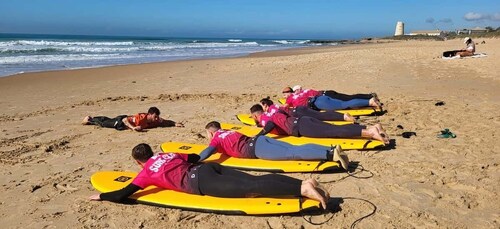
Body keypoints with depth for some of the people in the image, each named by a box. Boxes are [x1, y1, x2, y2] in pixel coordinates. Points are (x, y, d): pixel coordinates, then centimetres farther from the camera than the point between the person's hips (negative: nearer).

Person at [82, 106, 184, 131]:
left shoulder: (155, 120, -24)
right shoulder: (141, 118, -43)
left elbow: (166, 122, -13)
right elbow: (125, 120, -43)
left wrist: (175, 124, -30)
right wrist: (133, 127, -56)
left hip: (127, 120, 6)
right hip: (120, 122, -6)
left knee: (108, 121, 31)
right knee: (104, 123, 20)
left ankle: (91, 118, 54)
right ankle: (89, 119, 47)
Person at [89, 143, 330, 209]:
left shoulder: (147, 172, 15)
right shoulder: (168, 153, 32)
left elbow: (123, 195, 11)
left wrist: (101, 196, 28)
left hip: (198, 181, -7)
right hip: (211, 167, 7)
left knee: (248, 188, -21)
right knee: (255, 180, -7)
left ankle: (302, 189, -34)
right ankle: (304, 183, -21)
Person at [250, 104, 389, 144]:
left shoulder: (263, 118, 4)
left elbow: (270, 126, -17)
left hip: (300, 127, -8)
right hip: (304, 121, 8)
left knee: (334, 132, -19)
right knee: (336, 129, -2)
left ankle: (368, 133, -31)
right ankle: (372, 128, -12)